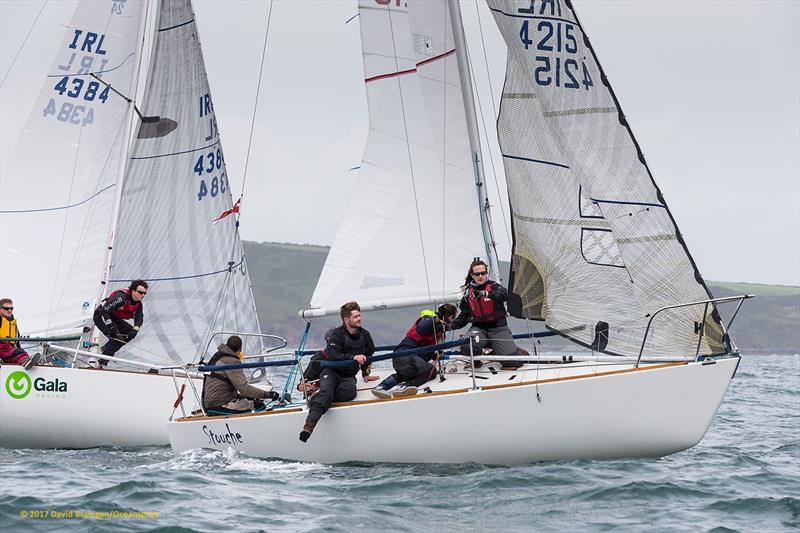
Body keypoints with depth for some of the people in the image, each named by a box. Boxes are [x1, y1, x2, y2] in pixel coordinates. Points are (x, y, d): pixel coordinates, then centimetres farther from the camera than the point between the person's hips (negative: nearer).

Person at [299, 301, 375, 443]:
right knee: (326, 391, -35)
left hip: (348, 376, 4)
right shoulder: (337, 334, -8)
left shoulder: (364, 335, 8)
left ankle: (318, 397, -19)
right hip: (331, 372, -4)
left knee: (349, 392, -33)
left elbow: (370, 353, 30)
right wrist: (353, 357, -32)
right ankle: (309, 424, -50)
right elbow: (332, 355, -23)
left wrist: (365, 374, 26)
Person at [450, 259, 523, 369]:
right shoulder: (469, 293, 11)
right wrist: (452, 325, 2)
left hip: (497, 328, -2)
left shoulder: (494, 286, -1)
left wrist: (488, 294, -44)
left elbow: (504, 295, -26)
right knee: (467, 347, -33)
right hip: (479, 328, 2)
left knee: (513, 362, -18)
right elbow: (464, 315, 20)